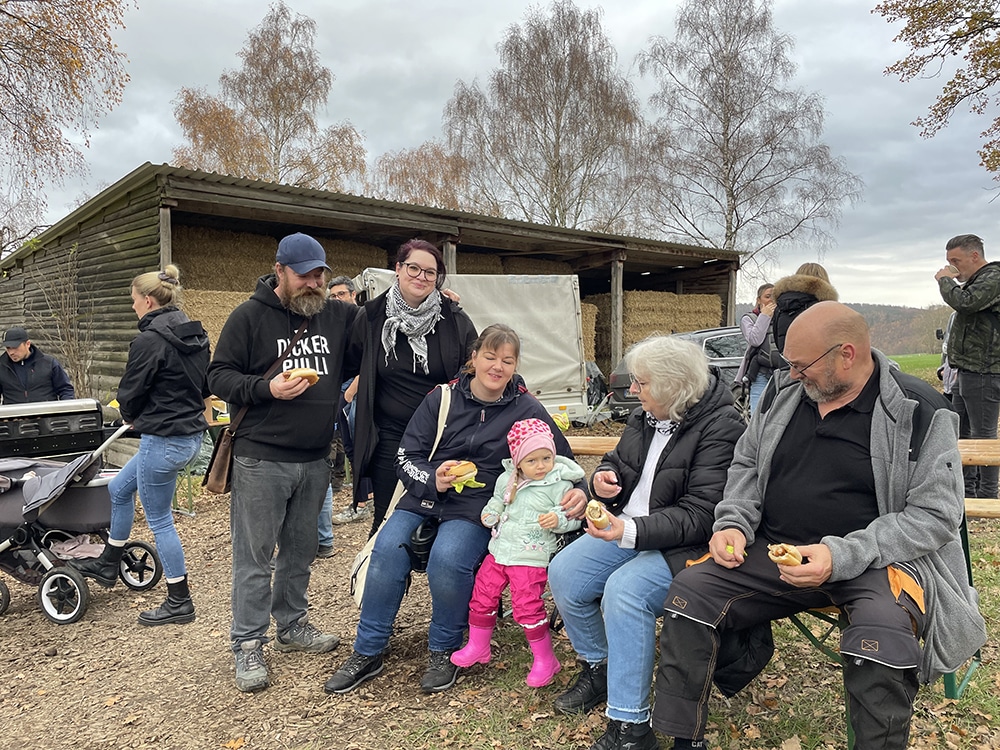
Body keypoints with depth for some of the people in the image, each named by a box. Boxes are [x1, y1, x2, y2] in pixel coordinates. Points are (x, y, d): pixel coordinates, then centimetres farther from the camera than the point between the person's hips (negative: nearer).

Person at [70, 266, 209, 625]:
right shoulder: (195, 335, 6)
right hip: (191, 434, 9)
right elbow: (205, 387, 14)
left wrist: (132, 416, 10)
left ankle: (180, 602, 17)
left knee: (159, 520, 6)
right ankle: (107, 566, 41)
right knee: (118, 490, 25)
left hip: (163, 440, -9)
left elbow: (129, 395, -11)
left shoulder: (148, 340, -19)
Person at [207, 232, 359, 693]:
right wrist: (266, 388, -20)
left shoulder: (338, 316, 8)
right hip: (260, 460, -5)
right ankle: (248, 645, 15)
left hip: (315, 460, 5)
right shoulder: (250, 317, -4)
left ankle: (292, 625, 34)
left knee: (301, 549, 17)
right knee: (254, 555, 2)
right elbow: (219, 376, -4)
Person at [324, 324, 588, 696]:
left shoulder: (527, 410, 2)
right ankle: (367, 653, -4)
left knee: (447, 558, -31)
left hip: (477, 507, -2)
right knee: (388, 548, -24)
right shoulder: (442, 398, 4)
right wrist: (433, 480, -17)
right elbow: (406, 458, 4)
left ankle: (444, 650, -3)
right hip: (424, 495, 2)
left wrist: (577, 491, -14)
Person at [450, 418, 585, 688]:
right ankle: (477, 646, 34)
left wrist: (557, 519, -29)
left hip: (531, 557, -6)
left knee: (527, 607, -8)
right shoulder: (507, 480, 4)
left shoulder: (559, 485, -12)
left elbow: (573, 518, -10)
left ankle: (545, 659, 14)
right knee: (482, 595, 12)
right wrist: (490, 513, 2)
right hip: (499, 550, 6)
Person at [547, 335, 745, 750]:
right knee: (563, 572, -7)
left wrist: (631, 531, -32)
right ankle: (597, 668, 17)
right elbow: (617, 463, 21)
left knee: (624, 590, -31)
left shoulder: (721, 428, -18)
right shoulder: (647, 415, 5)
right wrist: (604, 477, -5)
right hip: (629, 526, 8)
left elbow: (699, 517, -22)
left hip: (684, 544, -8)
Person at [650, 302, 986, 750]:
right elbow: (746, 463, 16)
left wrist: (841, 556, -22)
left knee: (884, 637, -35)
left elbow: (935, 514, -11)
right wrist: (734, 524, -2)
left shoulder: (919, 411, -8)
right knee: (689, 591, -15)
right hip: (771, 551, 4)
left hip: (872, 562, -4)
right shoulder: (784, 388, 6)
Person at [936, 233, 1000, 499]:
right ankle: (967, 490, 23)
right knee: (961, 433, 14)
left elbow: (963, 302, -26)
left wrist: (945, 280, -11)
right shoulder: (977, 281, 19)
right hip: (967, 370, 10)